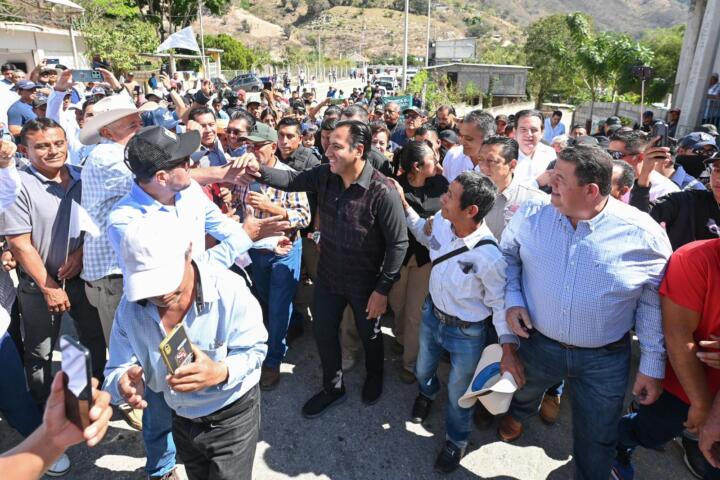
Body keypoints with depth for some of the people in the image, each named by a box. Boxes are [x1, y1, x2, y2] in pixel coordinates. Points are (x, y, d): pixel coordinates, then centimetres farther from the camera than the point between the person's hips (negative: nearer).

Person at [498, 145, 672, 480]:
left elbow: (653, 304, -8)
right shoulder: (532, 214, -13)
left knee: (596, 441, 18)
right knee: (523, 392, 32)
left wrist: (652, 366, -4)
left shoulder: (643, 233, -18)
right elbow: (508, 255, 5)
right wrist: (511, 300, -9)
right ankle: (517, 414, 67)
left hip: (605, 360, -2)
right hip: (537, 343, 3)